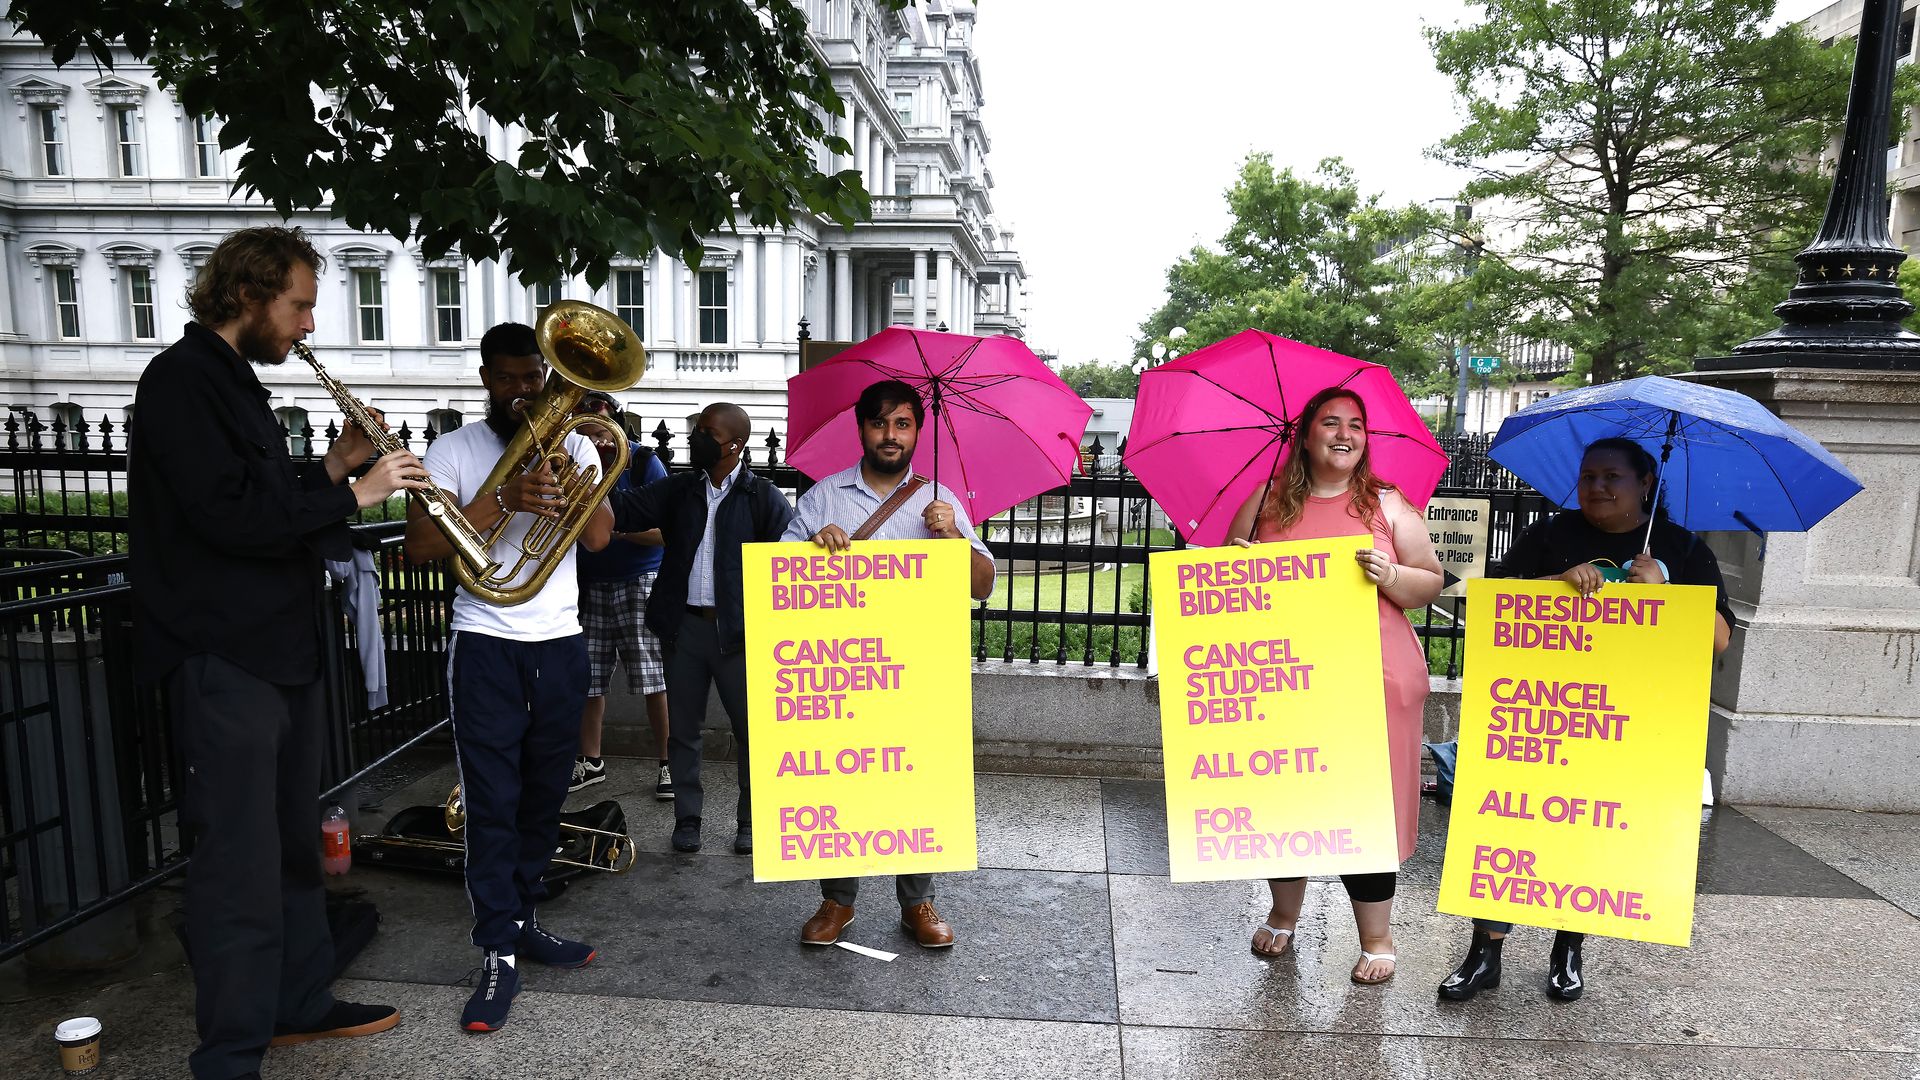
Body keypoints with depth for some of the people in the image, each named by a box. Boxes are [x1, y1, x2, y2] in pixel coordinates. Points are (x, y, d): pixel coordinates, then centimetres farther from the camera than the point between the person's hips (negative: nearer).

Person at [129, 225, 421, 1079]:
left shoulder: (235, 384, 17)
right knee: (242, 869, -4)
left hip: (283, 651, 10)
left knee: (295, 844, 18)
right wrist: (354, 493, -17)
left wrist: (333, 465, 5)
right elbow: (229, 517, -23)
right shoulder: (181, 379, -12)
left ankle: (300, 1004, 32)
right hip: (223, 659, -10)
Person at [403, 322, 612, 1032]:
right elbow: (420, 544, -10)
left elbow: (598, 535, -4)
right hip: (486, 645, -3)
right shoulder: (454, 449, 1)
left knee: (544, 794, 10)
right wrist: (503, 499, -22)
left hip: (560, 643, 3)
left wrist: (561, 461, -15)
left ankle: (521, 920, 26)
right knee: (492, 800, -2)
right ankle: (499, 953, 7)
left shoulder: (574, 444, 9)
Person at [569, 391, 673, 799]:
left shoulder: (644, 462, -4)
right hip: (589, 584, 4)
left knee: (655, 680, -6)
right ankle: (590, 761, 23)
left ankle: (669, 764, 4)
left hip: (640, 581, -4)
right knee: (587, 680, 7)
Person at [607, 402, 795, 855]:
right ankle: (687, 818, 26)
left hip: (739, 631, -3)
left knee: (751, 730, 4)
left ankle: (751, 821, 20)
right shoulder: (678, 489, 8)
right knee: (682, 729, 12)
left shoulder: (763, 496, -4)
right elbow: (624, 511, 3)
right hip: (684, 627, 4)